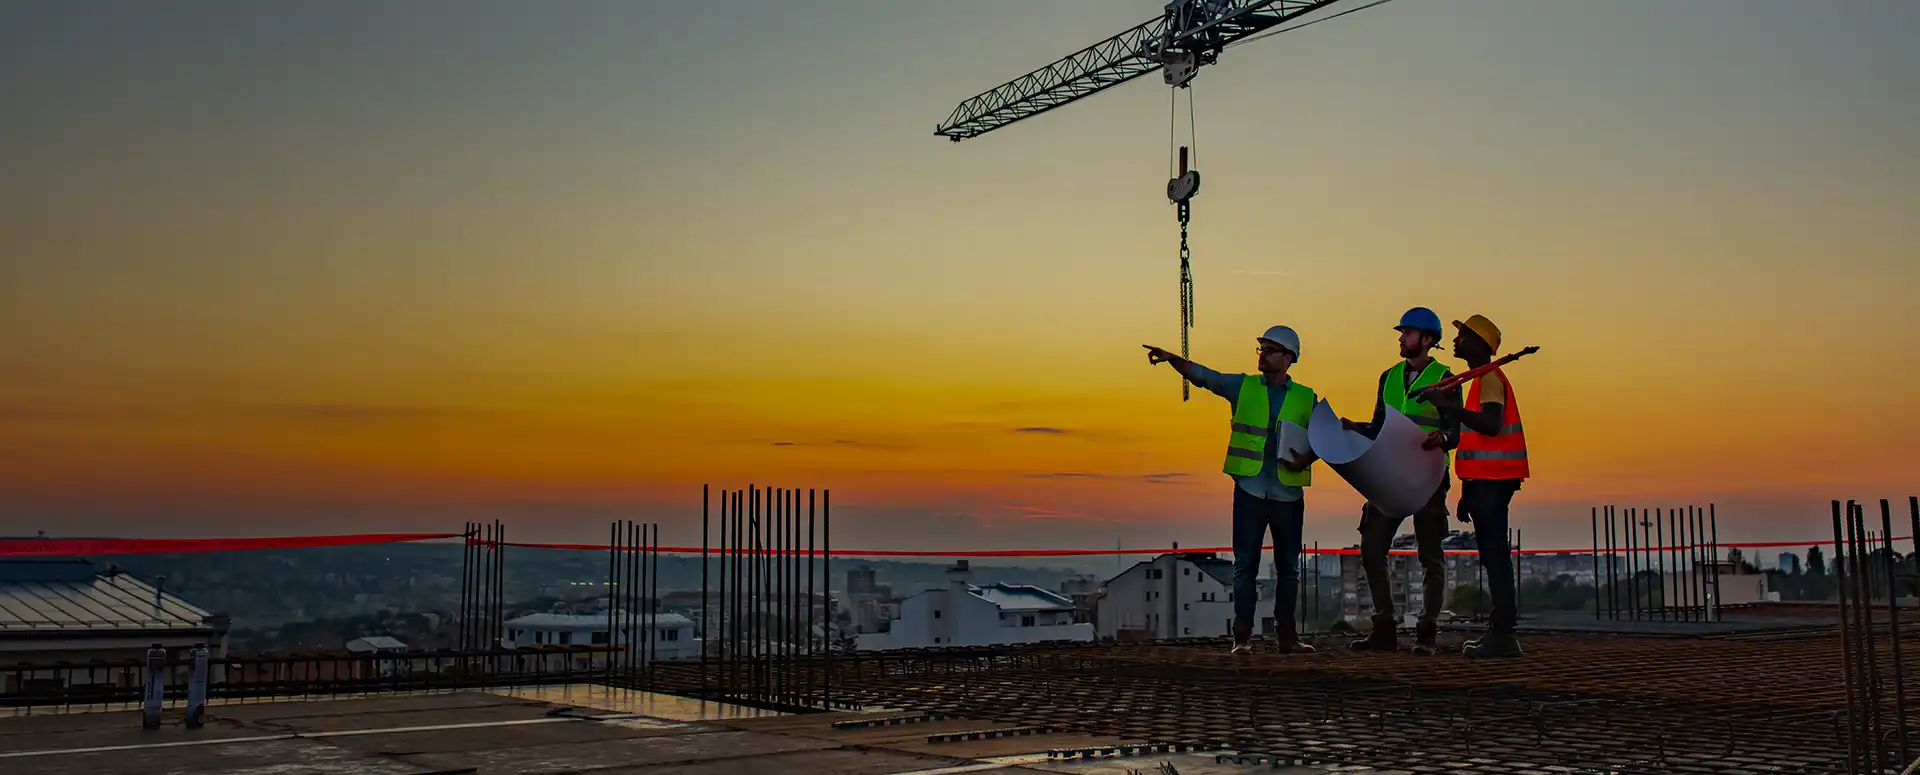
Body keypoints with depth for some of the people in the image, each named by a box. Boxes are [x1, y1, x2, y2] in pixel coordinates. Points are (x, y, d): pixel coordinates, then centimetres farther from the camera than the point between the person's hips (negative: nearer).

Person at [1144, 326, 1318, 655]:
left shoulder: (1306, 398, 8)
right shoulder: (1243, 387, 7)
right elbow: (1202, 375, -3)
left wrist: (1306, 458, -12)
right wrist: (1171, 358, -19)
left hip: (1289, 493, 1)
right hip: (1250, 491, -1)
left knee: (1288, 566, 7)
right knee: (1245, 564, -3)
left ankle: (1286, 634, 15)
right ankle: (1242, 636, -1)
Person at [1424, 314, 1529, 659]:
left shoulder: (1490, 379, -9)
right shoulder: (1484, 380, 23)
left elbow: (1491, 425, -26)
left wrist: (1448, 407, -30)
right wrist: (1468, 492, 23)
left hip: (1492, 481, -10)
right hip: (1486, 480, 10)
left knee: (1495, 553, -12)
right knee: (1492, 554, 9)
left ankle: (1502, 633, -13)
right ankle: (1502, 634, 12)